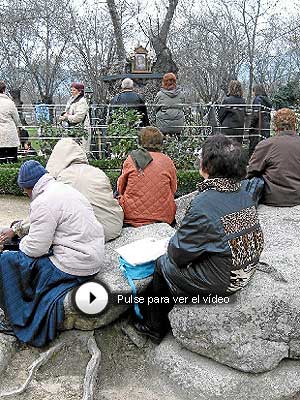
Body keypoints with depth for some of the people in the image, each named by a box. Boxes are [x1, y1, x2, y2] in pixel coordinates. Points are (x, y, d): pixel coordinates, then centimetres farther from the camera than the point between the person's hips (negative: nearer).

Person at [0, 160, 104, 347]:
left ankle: (22, 322, 14)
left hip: (74, 265, -10)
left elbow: (35, 248, -16)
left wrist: (23, 242, 6)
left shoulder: (43, 202, -18)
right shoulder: (63, 188, 12)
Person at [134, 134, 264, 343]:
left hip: (218, 283, -8)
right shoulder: (245, 196, -3)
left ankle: (155, 327, 35)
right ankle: (160, 322, 36)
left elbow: (179, 253, -21)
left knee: (163, 264, 14)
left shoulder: (204, 205, -28)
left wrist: (173, 241, 4)